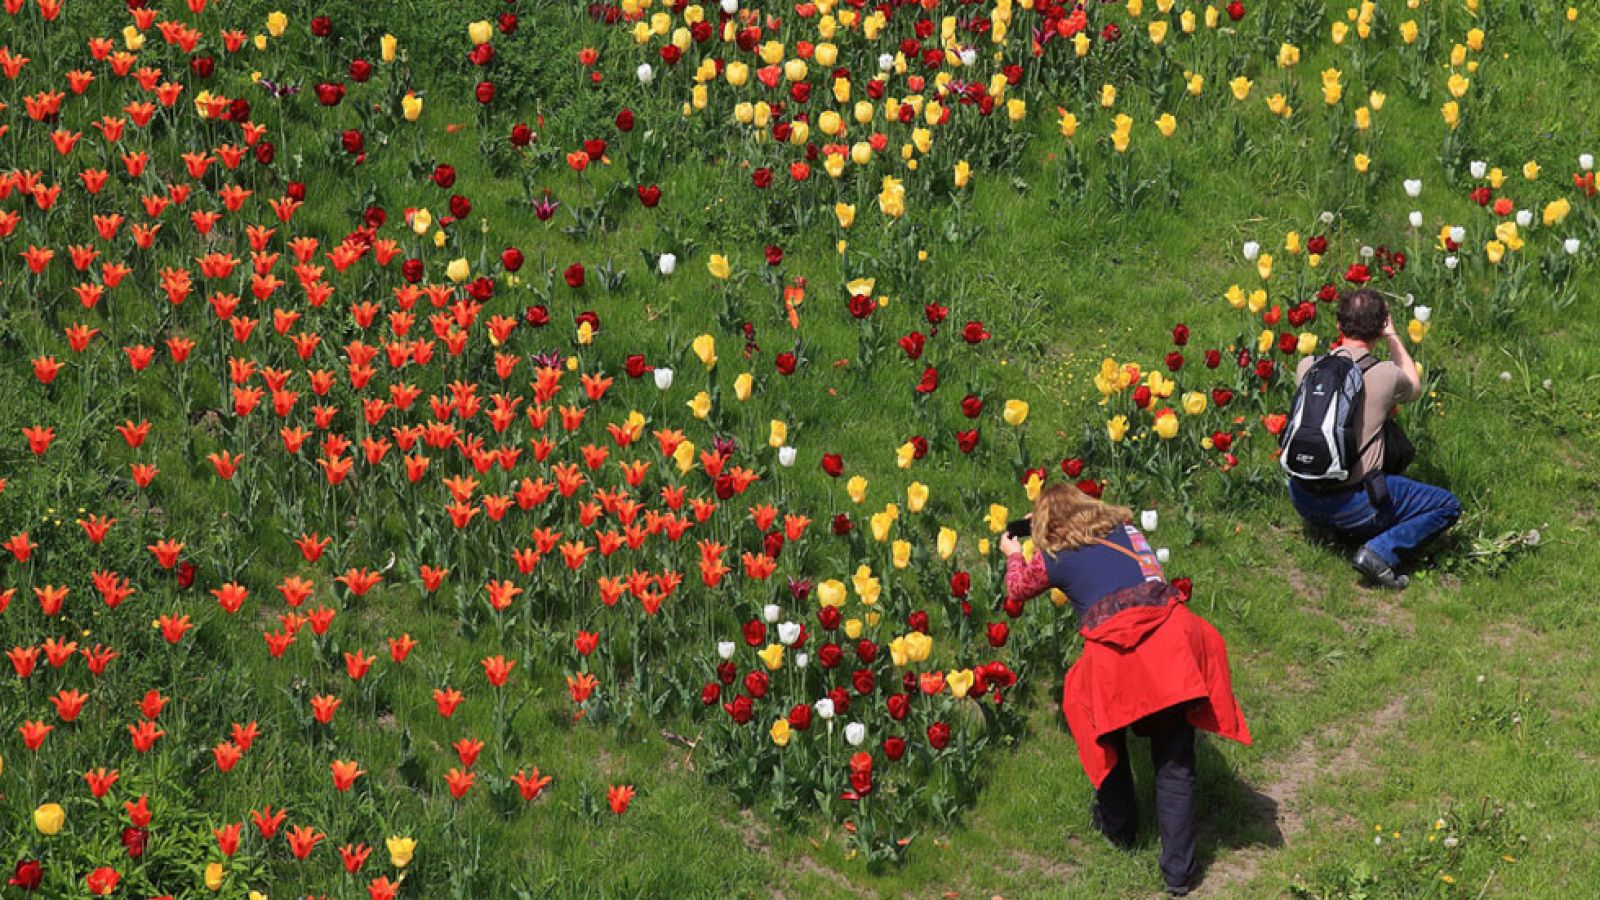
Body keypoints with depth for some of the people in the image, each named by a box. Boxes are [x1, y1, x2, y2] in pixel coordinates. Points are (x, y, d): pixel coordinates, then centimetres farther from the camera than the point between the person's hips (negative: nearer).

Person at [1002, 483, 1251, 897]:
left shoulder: (1052, 558, 13)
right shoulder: (1124, 526, 23)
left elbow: (1016, 590, 33)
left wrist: (1014, 556, 55)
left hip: (1116, 655, -3)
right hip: (1172, 643, 3)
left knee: (1107, 738, 27)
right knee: (1175, 764, 9)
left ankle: (1119, 828, 41)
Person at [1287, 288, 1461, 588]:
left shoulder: (1307, 366, -2)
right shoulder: (1387, 375, -12)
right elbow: (1415, 388, 14)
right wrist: (1393, 337, 21)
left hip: (1302, 500, 6)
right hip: (1351, 504, -6)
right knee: (1448, 506, 9)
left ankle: (1335, 530, 18)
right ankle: (1380, 552, -8)